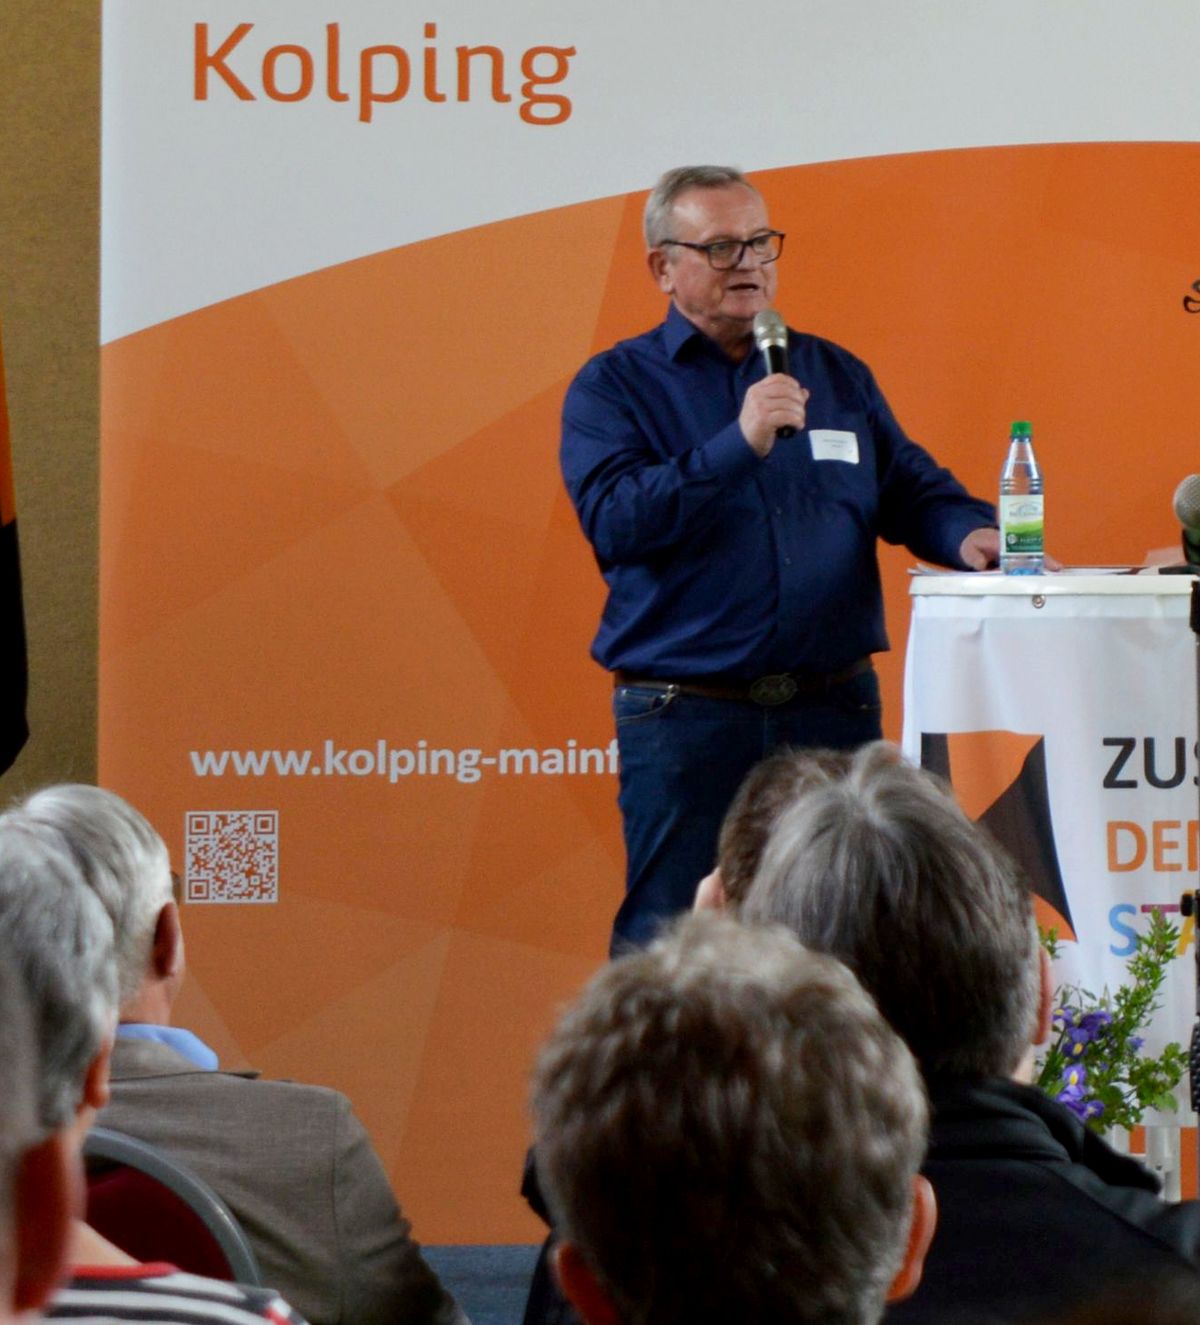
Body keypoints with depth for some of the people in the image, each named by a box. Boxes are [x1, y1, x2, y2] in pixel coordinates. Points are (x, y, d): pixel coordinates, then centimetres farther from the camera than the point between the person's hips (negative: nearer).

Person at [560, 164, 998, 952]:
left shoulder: (836, 375, 16)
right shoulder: (614, 387, 3)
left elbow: (911, 487, 17)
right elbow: (613, 520, -12)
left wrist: (967, 534, -6)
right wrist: (740, 444, -19)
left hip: (835, 709, 4)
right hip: (684, 721, -4)